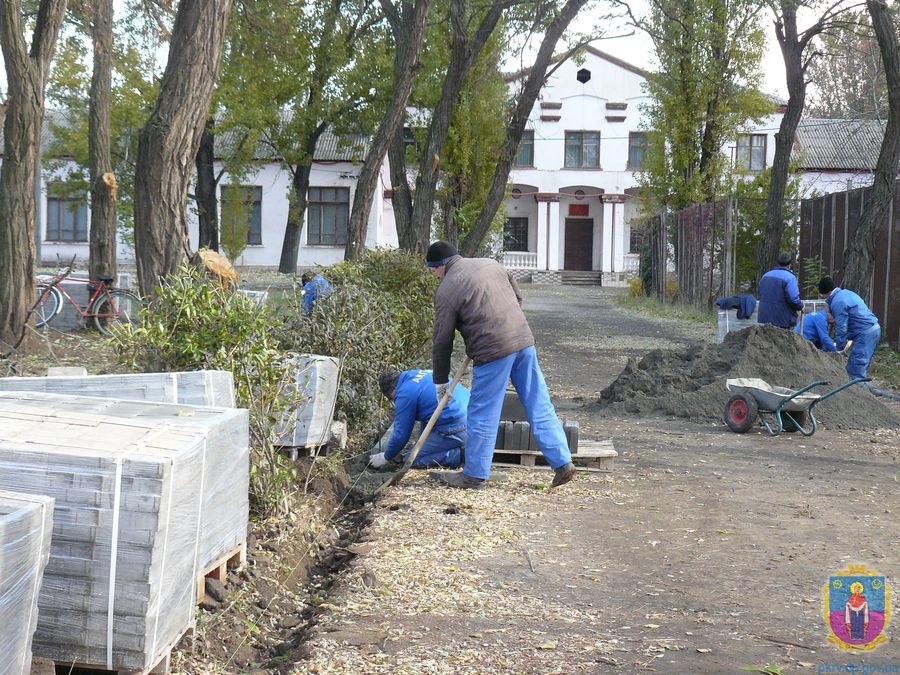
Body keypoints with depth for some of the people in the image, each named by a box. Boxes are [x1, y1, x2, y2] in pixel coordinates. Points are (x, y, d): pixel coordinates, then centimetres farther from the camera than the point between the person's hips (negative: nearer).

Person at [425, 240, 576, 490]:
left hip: (493, 350, -7)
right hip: (524, 339, 7)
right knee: (540, 406, 10)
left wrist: (441, 381, 10)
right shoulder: (490, 263, 16)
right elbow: (518, 297, 23)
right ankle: (562, 462, 10)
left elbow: (442, 340, 1)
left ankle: (474, 474, 12)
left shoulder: (446, 289, -3)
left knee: (482, 414, 4)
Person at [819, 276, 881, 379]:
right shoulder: (846, 293, 17)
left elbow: (841, 327, -13)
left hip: (865, 333, -10)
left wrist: (839, 346, -3)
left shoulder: (837, 302, -14)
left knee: (856, 371, -11)